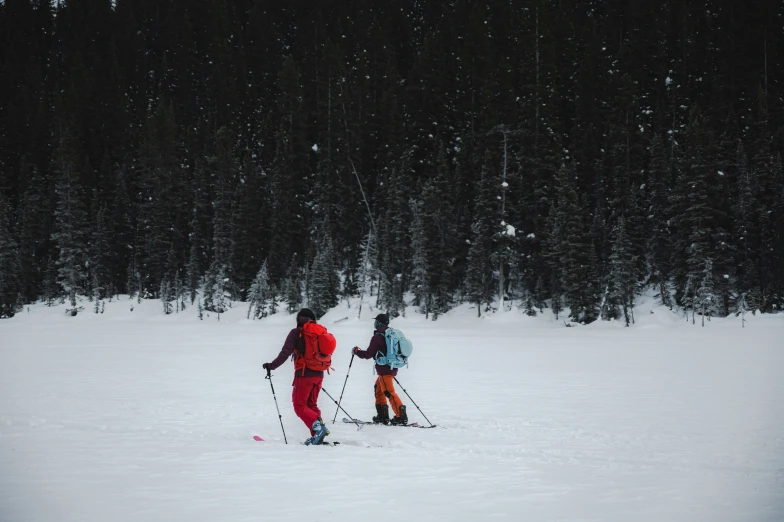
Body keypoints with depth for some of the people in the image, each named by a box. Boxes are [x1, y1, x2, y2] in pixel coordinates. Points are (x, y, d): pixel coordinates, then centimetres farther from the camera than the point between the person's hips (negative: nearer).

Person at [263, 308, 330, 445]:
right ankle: (317, 435, 6)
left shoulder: (297, 333, -6)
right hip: (319, 375, 6)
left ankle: (318, 427, -22)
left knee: (300, 406, -1)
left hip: (304, 375, -6)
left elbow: (285, 353, -13)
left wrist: (272, 366, -5)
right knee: (312, 405, 16)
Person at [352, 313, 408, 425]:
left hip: (384, 369, -9)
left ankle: (401, 416, -17)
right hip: (393, 368, 9)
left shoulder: (378, 337, -13)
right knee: (378, 388, 20)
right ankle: (382, 415, 21)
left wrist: (356, 351, 5)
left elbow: (369, 354, -10)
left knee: (389, 392, -10)